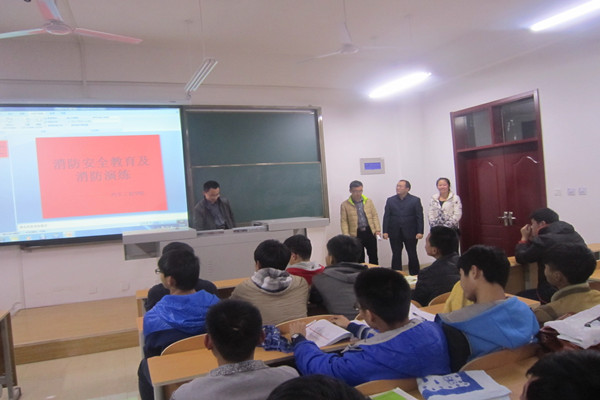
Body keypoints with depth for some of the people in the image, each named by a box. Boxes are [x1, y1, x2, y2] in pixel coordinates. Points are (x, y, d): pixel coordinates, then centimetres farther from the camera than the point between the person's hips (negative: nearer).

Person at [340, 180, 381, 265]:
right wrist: (346, 236, -10)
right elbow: (344, 221, -2)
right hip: (356, 234, -2)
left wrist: (377, 229, -1)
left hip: (370, 232, 2)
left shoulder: (369, 201, 8)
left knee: (373, 256, 7)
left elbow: (375, 216, 9)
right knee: (359, 258, 5)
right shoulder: (345, 205, -1)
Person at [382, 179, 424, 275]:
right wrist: (385, 231, -4)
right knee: (396, 256, 5)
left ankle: (415, 275, 17)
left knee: (412, 255, 7)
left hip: (410, 233, -2)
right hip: (394, 233, 2)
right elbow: (386, 216, 4)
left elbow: (419, 217, -2)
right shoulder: (390, 200, 7)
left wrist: (420, 232, -10)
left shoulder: (415, 200, 1)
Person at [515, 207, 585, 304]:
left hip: (553, 295, -9)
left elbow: (520, 258, -2)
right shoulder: (575, 235, 10)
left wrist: (524, 238, 13)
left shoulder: (545, 240, -17)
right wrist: (531, 239, 19)